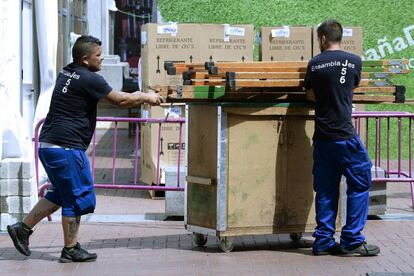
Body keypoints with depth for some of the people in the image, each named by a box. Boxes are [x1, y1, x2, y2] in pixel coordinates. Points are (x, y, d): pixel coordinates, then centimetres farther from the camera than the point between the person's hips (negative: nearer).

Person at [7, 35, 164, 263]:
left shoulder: (66, 73, 15)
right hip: (66, 147, -9)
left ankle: (23, 228, 20)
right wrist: (147, 98, 10)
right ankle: (70, 250, 7)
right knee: (77, 197, 2)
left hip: (48, 145, 9)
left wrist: (139, 96, 24)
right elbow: (121, 100, -7)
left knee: (61, 193, 20)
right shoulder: (88, 79, -14)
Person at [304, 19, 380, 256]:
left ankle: (324, 241, 11)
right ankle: (352, 240, 2)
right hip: (345, 135, -3)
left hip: (322, 137, 4)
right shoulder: (354, 61, -1)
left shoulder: (314, 64, 3)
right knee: (360, 183, 5)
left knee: (325, 189, 10)